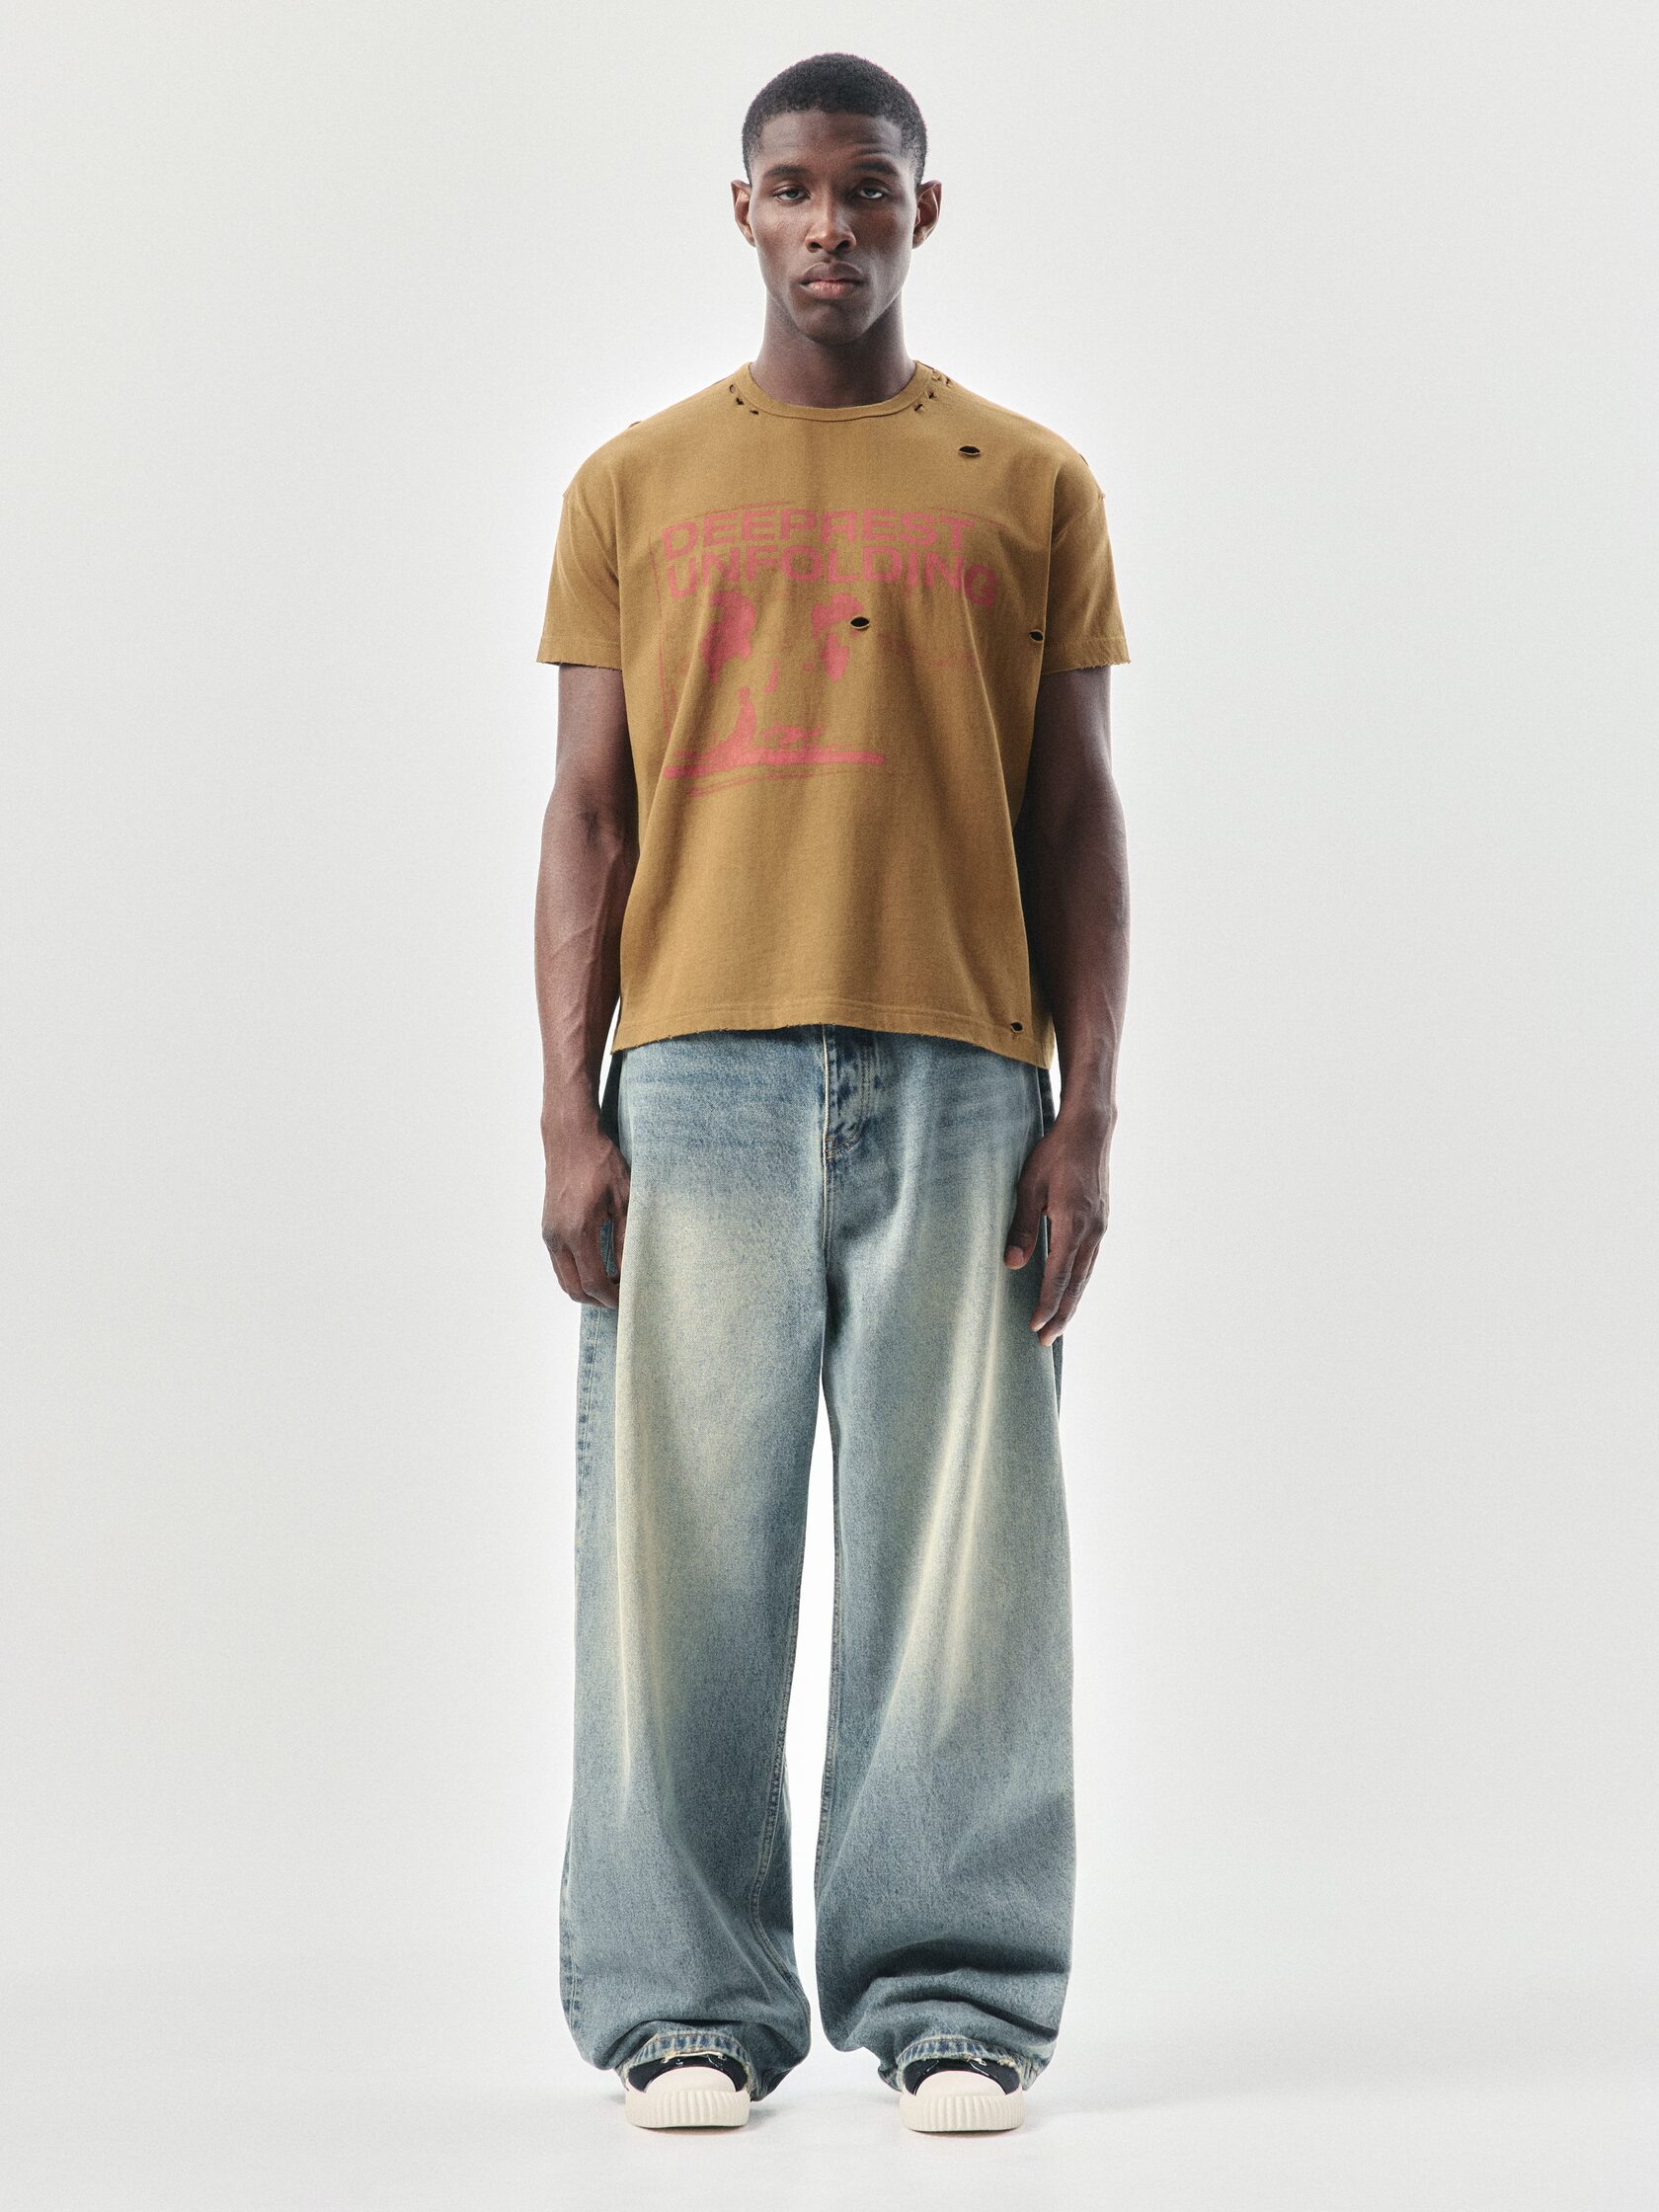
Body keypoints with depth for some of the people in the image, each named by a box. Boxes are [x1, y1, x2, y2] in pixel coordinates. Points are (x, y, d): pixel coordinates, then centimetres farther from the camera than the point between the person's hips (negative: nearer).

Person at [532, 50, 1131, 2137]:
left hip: (957, 1081, 0)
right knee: (686, 1547, -1)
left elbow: (1074, 821, 9)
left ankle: (954, 1998, 8)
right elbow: (587, 815, 9)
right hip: (698, 1077, 0)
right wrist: (570, 1114, 0)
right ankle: (687, 2001, 7)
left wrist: (1085, 1114, 0)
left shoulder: (1031, 487, 11)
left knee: (955, 1552, 0)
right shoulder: (634, 488, 11)